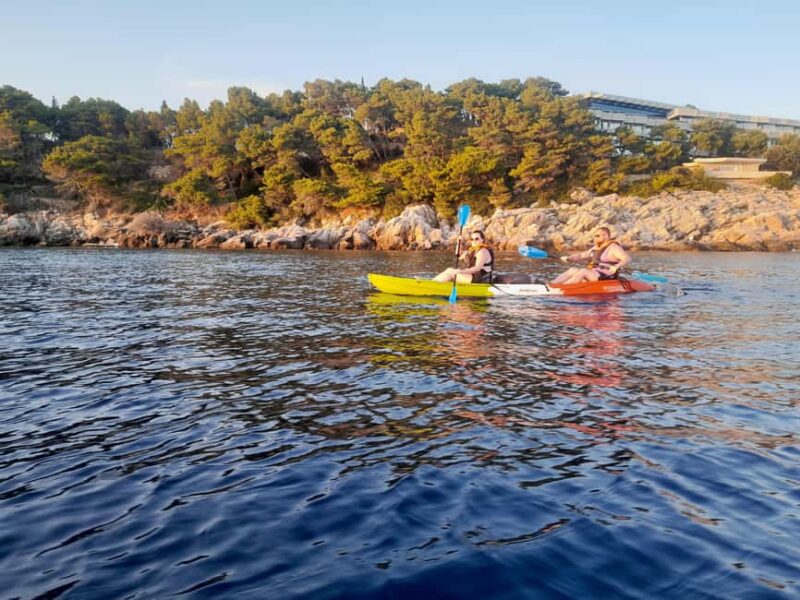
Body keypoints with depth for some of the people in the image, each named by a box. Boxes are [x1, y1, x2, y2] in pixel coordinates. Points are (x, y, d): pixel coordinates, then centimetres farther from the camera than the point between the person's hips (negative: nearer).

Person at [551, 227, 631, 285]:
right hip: (592, 276, 8)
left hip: (606, 279, -8)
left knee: (583, 271, -29)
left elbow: (627, 259, -21)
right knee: (573, 270, -9)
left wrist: (617, 266, -39)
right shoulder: (596, 248, 18)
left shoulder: (613, 248, -8)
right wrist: (568, 259, 9)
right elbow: (581, 255, 26)